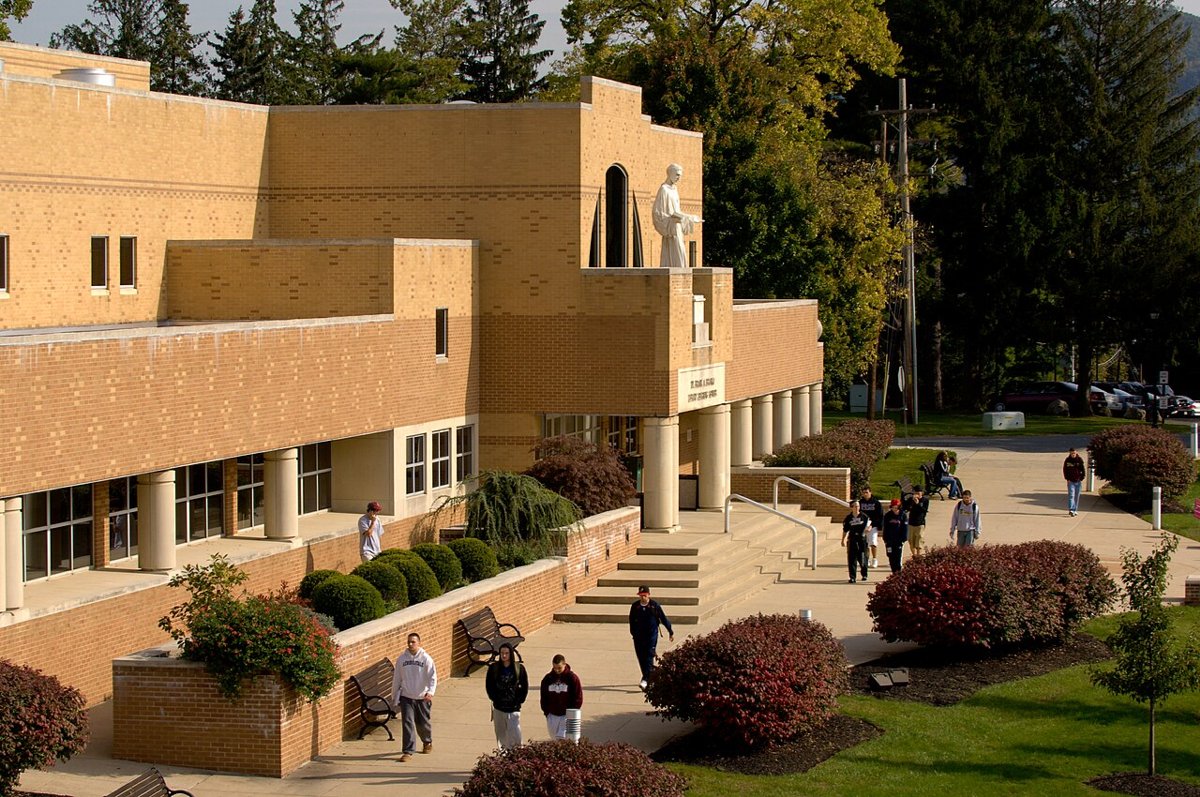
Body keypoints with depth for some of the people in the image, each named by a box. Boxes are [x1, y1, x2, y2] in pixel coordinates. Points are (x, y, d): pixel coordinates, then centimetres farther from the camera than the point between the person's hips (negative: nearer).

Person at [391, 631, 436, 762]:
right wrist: (395, 698, 10)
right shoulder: (401, 659, 1)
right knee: (408, 723, -9)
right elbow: (396, 679, 8)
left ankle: (428, 742, 41)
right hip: (406, 697, 1)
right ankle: (408, 751, -8)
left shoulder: (426, 658, -7)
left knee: (423, 723, 13)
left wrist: (430, 692, -30)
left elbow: (433, 677, -13)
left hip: (422, 697, -1)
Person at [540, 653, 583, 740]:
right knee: (555, 739, 7)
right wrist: (546, 712, 4)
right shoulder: (548, 678, 6)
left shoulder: (572, 678, -4)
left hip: (567, 715, -4)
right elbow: (544, 697, 14)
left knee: (562, 738, -14)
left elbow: (578, 697, -2)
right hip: (552, 716, 4)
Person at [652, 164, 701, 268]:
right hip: (670, 229, -9)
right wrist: (672, 219, -26)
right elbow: (657, 212, -16)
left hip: (677, 229, 9)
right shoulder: (663, 189, -11)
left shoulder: (674, 189, 15)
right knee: (675, 258, -14)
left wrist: (691, 218, 22)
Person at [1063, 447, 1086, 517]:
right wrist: (1067, 479, -6)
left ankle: (1075, 510, 19)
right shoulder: (1067, 460, -2)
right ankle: (1071, 510, -21)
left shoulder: (1080, 460, -1)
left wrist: (1081, 478, -5)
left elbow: (1083, 469, 3)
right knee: (1071, 495, -13)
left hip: (1078, 481, 2)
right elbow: (1065, 470, 3)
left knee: (1077, 496, 9)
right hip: (1070, 481, -2)